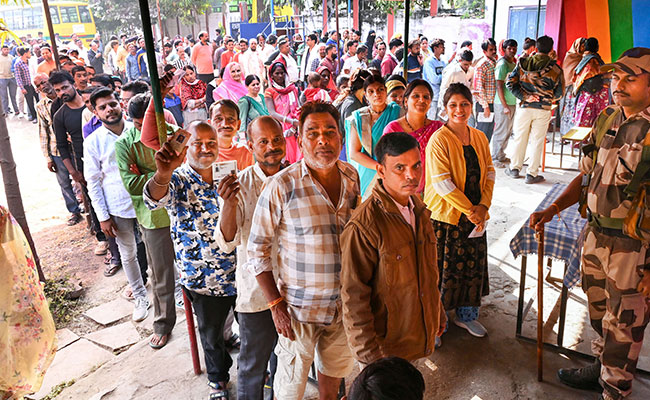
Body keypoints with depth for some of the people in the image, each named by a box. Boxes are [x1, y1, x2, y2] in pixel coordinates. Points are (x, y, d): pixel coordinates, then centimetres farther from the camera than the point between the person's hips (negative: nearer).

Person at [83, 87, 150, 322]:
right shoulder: (93, 142, -5)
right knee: (128, 254, 13)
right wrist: (103, 217, -4)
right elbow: (93, 182, -2)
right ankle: (140, 297, 33)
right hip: (119, 208, 0)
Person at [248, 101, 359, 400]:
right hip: (300, 308, -4)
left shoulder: (352, 177, -2)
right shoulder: (281, 186, -19)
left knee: (334, 372, 25)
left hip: (345, 304, 5)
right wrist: (275, 305, -13)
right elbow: (257, 250, -12)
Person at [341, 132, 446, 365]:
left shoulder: (418, 208, 0)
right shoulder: (363, 226, -26)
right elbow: (353, 295, -21)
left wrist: (437, 312, 19)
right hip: (385, 341, -7)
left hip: (419, 333, 7)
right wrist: (368, 350, -18)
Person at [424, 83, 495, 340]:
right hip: (445, 215, -6)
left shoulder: (480, 138, 8)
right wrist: (469, 210, -17)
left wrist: (483, 205, -6)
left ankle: (466, 315, 34)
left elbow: (489, 172, 9)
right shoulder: (439, 140, -13)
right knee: (443, 269, 2)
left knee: (473, 265, 15)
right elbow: (442, 182, -18)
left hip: (475, 215, 6)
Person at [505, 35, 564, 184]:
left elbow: (510, 83, -7)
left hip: (524, 107, 1)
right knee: (537, 141, 6)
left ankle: (514, 168, 22)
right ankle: (532, 174, 11)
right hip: (543, 110, -1)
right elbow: (559, 92, 0)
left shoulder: (523, 63, 0)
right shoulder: (554, 68, -4)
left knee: (520, 138, 13)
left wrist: (524, 96, -8)